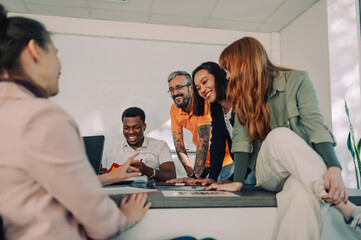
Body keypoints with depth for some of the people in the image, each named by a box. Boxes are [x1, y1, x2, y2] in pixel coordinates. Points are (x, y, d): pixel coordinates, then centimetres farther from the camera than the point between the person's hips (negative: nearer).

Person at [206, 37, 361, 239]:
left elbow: (316, 125, -14)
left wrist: (334, 169, -30)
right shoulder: (243, 96, 9)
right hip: (268, 173, 3)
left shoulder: (297, 80, -2)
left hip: (304, 168, -3)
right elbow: (242, 138, -1)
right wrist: (238, 182, -14)